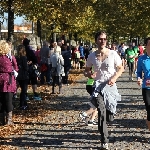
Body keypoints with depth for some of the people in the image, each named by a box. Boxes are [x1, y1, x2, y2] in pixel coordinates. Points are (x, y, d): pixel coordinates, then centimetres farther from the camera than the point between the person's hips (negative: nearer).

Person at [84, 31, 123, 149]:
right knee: (102, 112, -19)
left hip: (110, 86, 0)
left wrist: (114, 78, -15)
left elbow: (121, 68, 3)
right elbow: (86, 70, 12)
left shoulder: (113, 54, -5)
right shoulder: (92, 56, 0)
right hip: (98, 86, 0)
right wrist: (89, 74, -12)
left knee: (109, 117, 5)